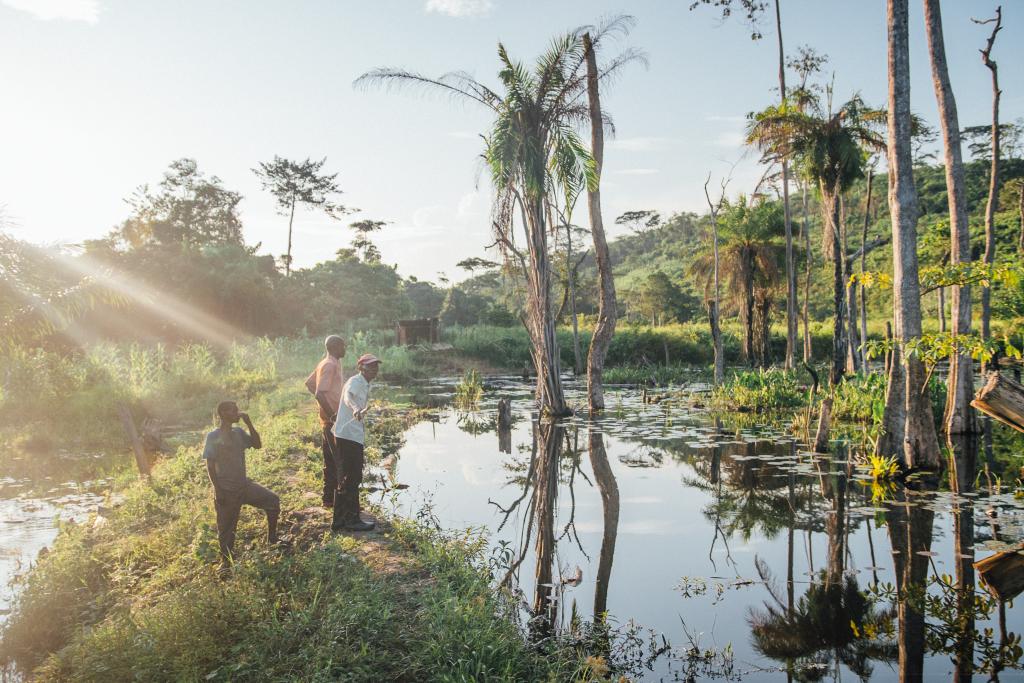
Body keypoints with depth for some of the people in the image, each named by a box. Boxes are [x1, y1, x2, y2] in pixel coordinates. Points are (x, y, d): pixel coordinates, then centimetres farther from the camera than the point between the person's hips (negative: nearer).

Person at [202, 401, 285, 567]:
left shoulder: (238, 432, 6)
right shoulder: (213, 437, -12)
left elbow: (258, 444, 2)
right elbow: (210, 466, -12)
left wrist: (249, 423, -6)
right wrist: (218, 490, -16)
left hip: (244, 484, 5)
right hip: (226, 490, -5)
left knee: (273, 500, -6)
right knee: (226, 527, 4)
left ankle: (272, 538, 9)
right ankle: (226, 560, 22)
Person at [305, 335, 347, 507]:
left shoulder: (325, 363, 13)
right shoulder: (331, 365, -17)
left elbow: (309, 383, 24)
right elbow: (319, 393, -26)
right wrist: (332, 415, -21)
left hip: (328, 420, 10)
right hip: (333, 420, -10)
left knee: (331, 461, 15)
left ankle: (329, 499, 22)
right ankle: (333, 499, -1)